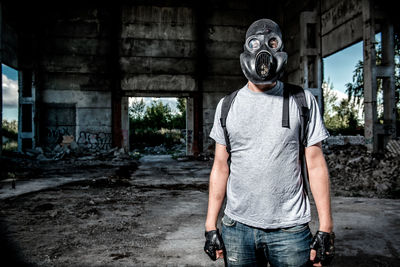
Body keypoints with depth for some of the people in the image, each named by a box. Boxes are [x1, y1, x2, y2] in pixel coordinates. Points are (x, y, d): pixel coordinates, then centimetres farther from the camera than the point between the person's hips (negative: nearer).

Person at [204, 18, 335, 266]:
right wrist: (211, 225, 2)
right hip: (237, 227, 2)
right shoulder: (227, 105, 4)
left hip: (290, 230, -1)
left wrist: (326, 228, -5)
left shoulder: (303, 101, 0)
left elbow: (316, 164, -1)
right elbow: (221, 166, 5)